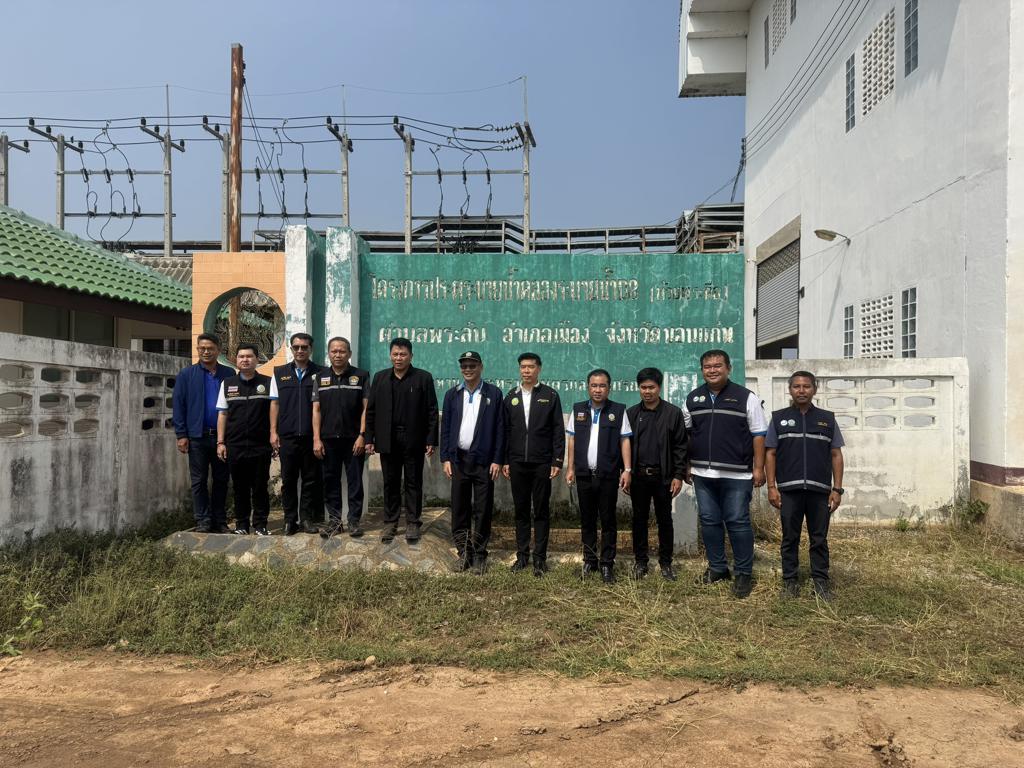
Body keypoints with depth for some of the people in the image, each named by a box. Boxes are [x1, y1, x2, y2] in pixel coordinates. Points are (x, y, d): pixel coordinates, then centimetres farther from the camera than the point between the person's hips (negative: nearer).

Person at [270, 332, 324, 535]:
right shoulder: (280, 373, 9)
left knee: (311, 479, 4)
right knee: (288, 480, 6)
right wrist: (273, 431, 1)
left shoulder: (319, 373, 3)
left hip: (311, 435, -1)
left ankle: (307, 518, 13)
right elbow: (274, 404, 9)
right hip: (287, 435, 1)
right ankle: (290, 519, 14)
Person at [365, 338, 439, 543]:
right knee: (390, 483, 9)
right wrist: (369, 438, 3)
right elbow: (371, 411, 8)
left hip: (413, 440, -2)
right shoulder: (380, 377, 9)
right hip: (387, 440, 2)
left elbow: (432, 411, -3)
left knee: (413, 483, 5)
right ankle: (390, 523, 17)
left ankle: (413, 523, 13)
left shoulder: (423, 378, 0)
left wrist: (431, 440, -8)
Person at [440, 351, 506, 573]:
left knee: (482, 510, 3)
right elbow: (445, 428, 9)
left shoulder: (493, 393, 0)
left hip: (484, 460, -2)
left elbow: (499, 429, -1)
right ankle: (464, 552, 18)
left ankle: (479, 554, 14)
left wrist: (497, 460, -6)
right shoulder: (452, 394, 8)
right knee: (459, 509, 7)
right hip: (458, 459, 3)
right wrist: (445, 458, 2)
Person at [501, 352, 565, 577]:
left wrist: (557, 461, -6)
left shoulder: (550, 396, 0)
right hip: (517, 463, 3)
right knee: (521, 510, 9)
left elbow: (558, 430, -1)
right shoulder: (511, 396, 8)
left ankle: (540, 558, 10)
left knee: (541, 511, 3)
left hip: (542, 463, -3)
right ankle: (522, 555, 19)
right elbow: (505, 430, 9)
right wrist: (504, 461, 5)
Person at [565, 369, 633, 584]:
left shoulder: (618, 410, 0)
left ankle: (607, 564, 11)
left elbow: (625, 441, -1)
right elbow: (572, 440, 10)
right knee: (587, 520, 11)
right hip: (584, 475, 3)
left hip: (608, 475, -3)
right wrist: (570, 468, 6)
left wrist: (627, 469, -7)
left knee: (608, 521, 3)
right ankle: (589, 560, 22)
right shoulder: (578, 410, 7)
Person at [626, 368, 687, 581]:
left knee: (665, 520, 7)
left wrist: (678, 476, -7)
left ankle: (666, 562, 18)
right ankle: (640, 561, 20)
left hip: (663, 476, -2)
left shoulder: (673, 413, -1)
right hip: (638, 475, 2)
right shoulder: (631, 414, 5)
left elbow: (680, 446, -2)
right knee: (639, 519, 9)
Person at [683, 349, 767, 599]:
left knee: (738, 522, 0)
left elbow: (758, 435, -3)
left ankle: (744, 573, 12)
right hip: (703, 474, 4)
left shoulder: (745, 397, -3)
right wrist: (687, 466, 9)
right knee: (709, 521, 10)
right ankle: (717, 567, 24)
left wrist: (758, 468, -8)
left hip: (737, 475, -4)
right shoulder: (692, 399, 9)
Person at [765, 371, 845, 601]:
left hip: (820, 490, 1)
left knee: (819, 539, 8)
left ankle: (821, 581, 18)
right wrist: (771, 487, -2)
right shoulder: (779, 418, 5)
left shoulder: (827, 418, 7)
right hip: (789, 490, 0)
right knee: (790, 538, 7)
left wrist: (837, 489, 1)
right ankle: (790, 580, 17)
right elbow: (770, 454, 5)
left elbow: (836, 455, 7)